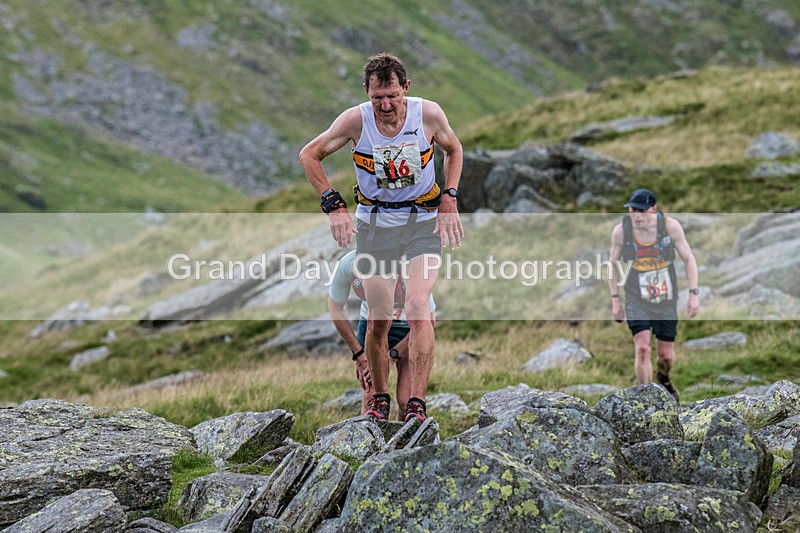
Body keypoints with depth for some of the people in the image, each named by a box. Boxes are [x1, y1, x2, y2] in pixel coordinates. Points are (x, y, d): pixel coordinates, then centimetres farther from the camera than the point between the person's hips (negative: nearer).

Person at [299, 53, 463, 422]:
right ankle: (379, 398, 24)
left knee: (418, 307, -18)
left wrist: (449, 200, -1)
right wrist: (333, 205, -7)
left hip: (424, 223, 0)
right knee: (379, 321, 3)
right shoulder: (356, 120, -14)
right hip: (373, 224, 1)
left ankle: (417, 404, -15)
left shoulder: (429, 114, -12)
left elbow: (453, 150, 9)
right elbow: (309, 155, 0)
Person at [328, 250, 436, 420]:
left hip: (410, 328, -2)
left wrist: (392, 355, -18)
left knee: (406, 401, -13)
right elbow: (336, 309, -7)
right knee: (370, 397, -9)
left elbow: (427, 320, -20)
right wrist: (359, 354, -8)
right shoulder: (347, 264, -27)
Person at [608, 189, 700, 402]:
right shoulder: (621, 231, -13)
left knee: (666, 355, 9)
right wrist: (615, 300, 2)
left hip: (666, 302, 1)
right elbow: (613, 264, 2)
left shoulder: (670, 226, -13)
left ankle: (663, 379, 45)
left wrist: (693, 294, -8)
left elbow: (688, 259, -3)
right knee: (642, 348, -20)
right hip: (637, 302, -1)